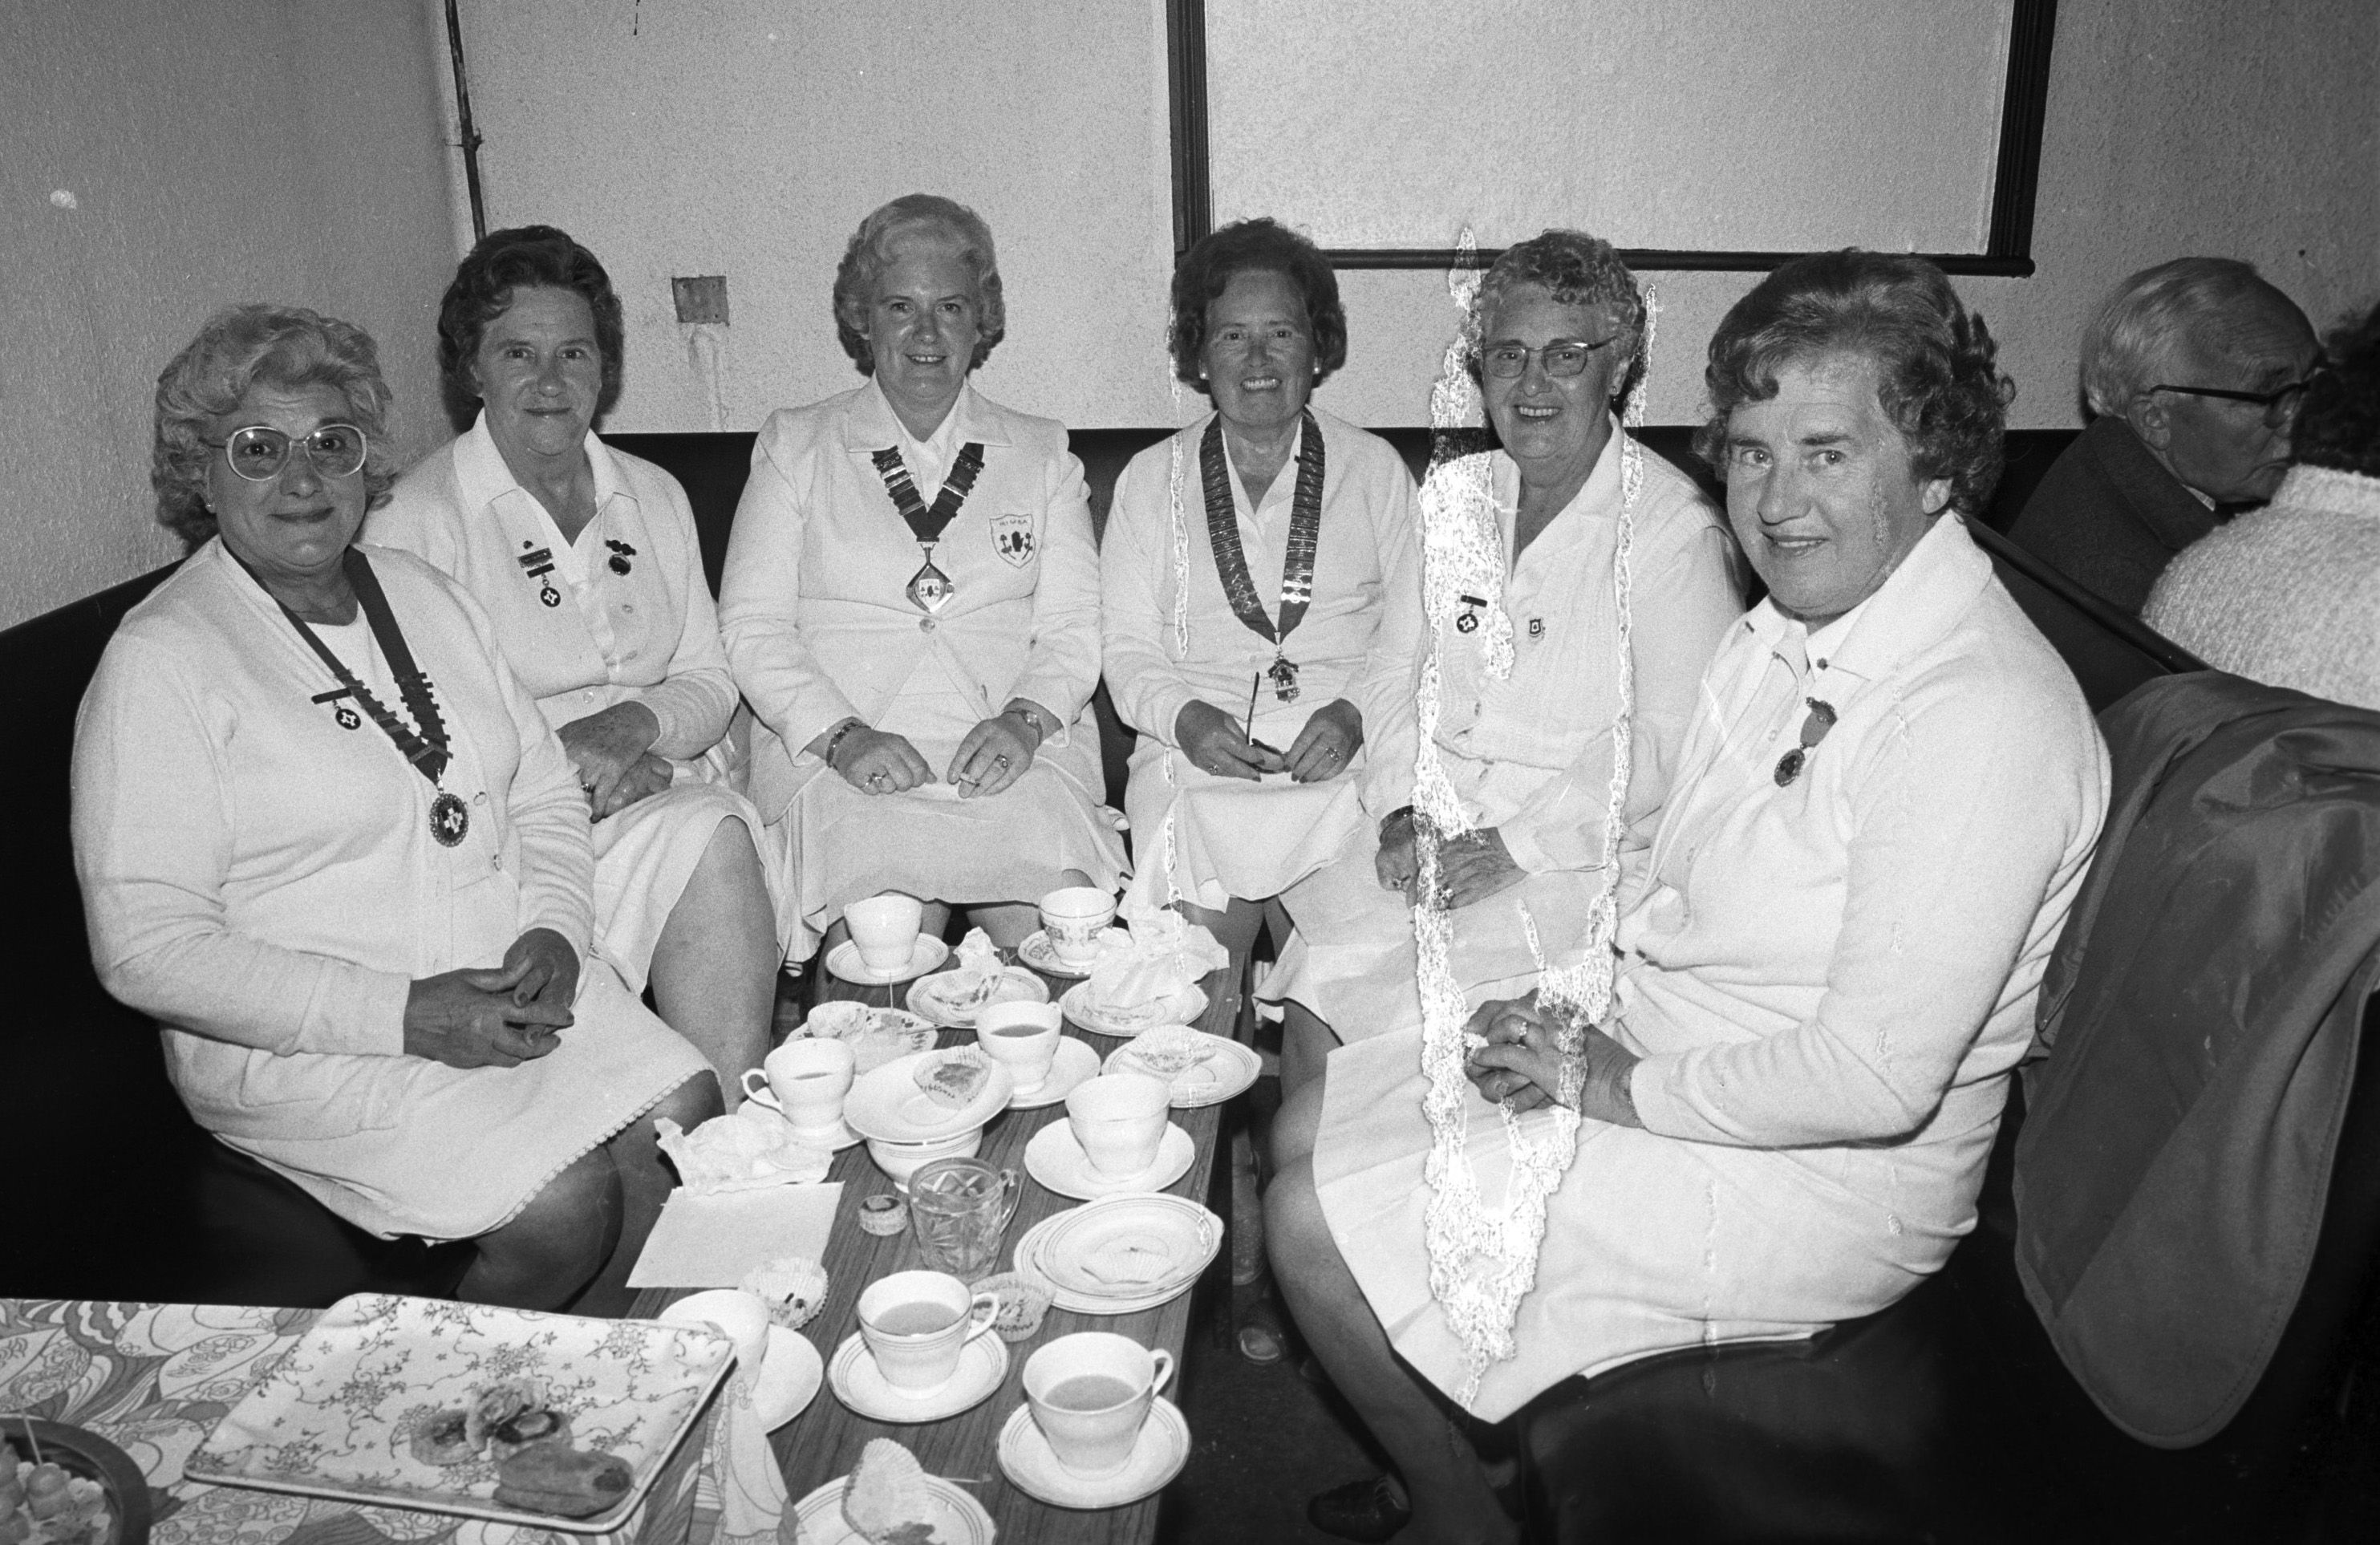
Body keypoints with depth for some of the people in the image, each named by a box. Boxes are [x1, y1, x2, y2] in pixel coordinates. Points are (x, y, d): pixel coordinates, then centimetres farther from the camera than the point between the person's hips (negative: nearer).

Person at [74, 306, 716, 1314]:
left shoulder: (423, 594, 12)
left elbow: (544, 792, 15)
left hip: (511, 985, 6)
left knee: (687, 1120, -14)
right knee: (564, 1204, -23)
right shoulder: (162, 661, -9)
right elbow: (146, 946, -14)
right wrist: (407, 1016, -20)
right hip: (303, 1045, -6)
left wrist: (552, 933, -6)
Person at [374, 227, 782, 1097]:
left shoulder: (654, 497, 16)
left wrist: (637, 724, -9)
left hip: (672, 788, 5)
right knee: (706, 837, -31)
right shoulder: (415, 518, 0)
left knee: (718, 831, -29)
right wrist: (553, 758, -18)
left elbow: (710, 682, 13)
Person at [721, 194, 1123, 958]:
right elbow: (752, 627, 5)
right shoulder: (794, 445, 15)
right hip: (837, 757, -1)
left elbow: (1073, 628, 10)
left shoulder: (1043, 454, 19)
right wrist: (842, 734, -12)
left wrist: (1025, 718, -11)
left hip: (1013, 753, 1)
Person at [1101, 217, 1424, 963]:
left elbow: (1412, 642, 8)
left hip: (1347, 760, 0)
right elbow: (1127, 650, 10)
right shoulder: (1150, 480, 15)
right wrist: (1185, 718, -10)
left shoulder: (1375, 471, 14)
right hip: (1195, 759, 1)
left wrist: (1352, 715, -11)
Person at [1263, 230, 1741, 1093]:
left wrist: (1516, 845, -16)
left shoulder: (1674, 528, -7)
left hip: (1582, 852, -5)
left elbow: (1670, 743, -12)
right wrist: (1405, 806, -2)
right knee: (1314, 998, -16)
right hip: (1437, 827, 5)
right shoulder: (1451, 495, 11)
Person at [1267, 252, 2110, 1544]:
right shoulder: (1786, 630, 3)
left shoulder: (1983, 719, -27)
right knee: (1312, 1131, 10)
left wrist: (1629, 1085, -17)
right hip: (1640, 1057, 9)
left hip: (1816, 1186, -9)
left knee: (1318, 1230, -11)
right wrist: (1580, 1004, -3)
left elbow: (1875, 1080, -29)